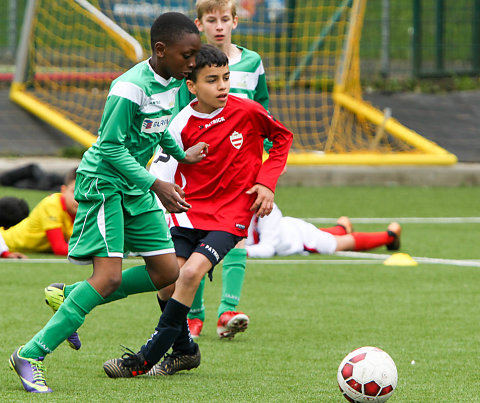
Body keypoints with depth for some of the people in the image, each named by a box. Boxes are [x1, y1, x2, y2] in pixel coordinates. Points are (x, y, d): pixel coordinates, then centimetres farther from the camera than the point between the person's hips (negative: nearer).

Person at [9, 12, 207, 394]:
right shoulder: (129, 88, -24)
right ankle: (31, 355, -13)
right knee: (109, 276, -19)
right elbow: (111, 147, -22)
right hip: (103, 181, -9)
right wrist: (156, 186, -24)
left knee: (167, 272, 4)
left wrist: (181, 154, 22)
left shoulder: (173, 81, 2)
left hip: (135, 186, 9)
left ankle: (69, 298, 18)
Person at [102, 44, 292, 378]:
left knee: (191, 272, -21)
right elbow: (167, 176, 1)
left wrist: (267, 181, -1)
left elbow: (283, 137, 9)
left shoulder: (248, 112, -8)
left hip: (231, 215, -3)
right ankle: (183, 350, 22)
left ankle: (148, 358, -12)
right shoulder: (182, 125, -6)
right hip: (192, 210, 3)